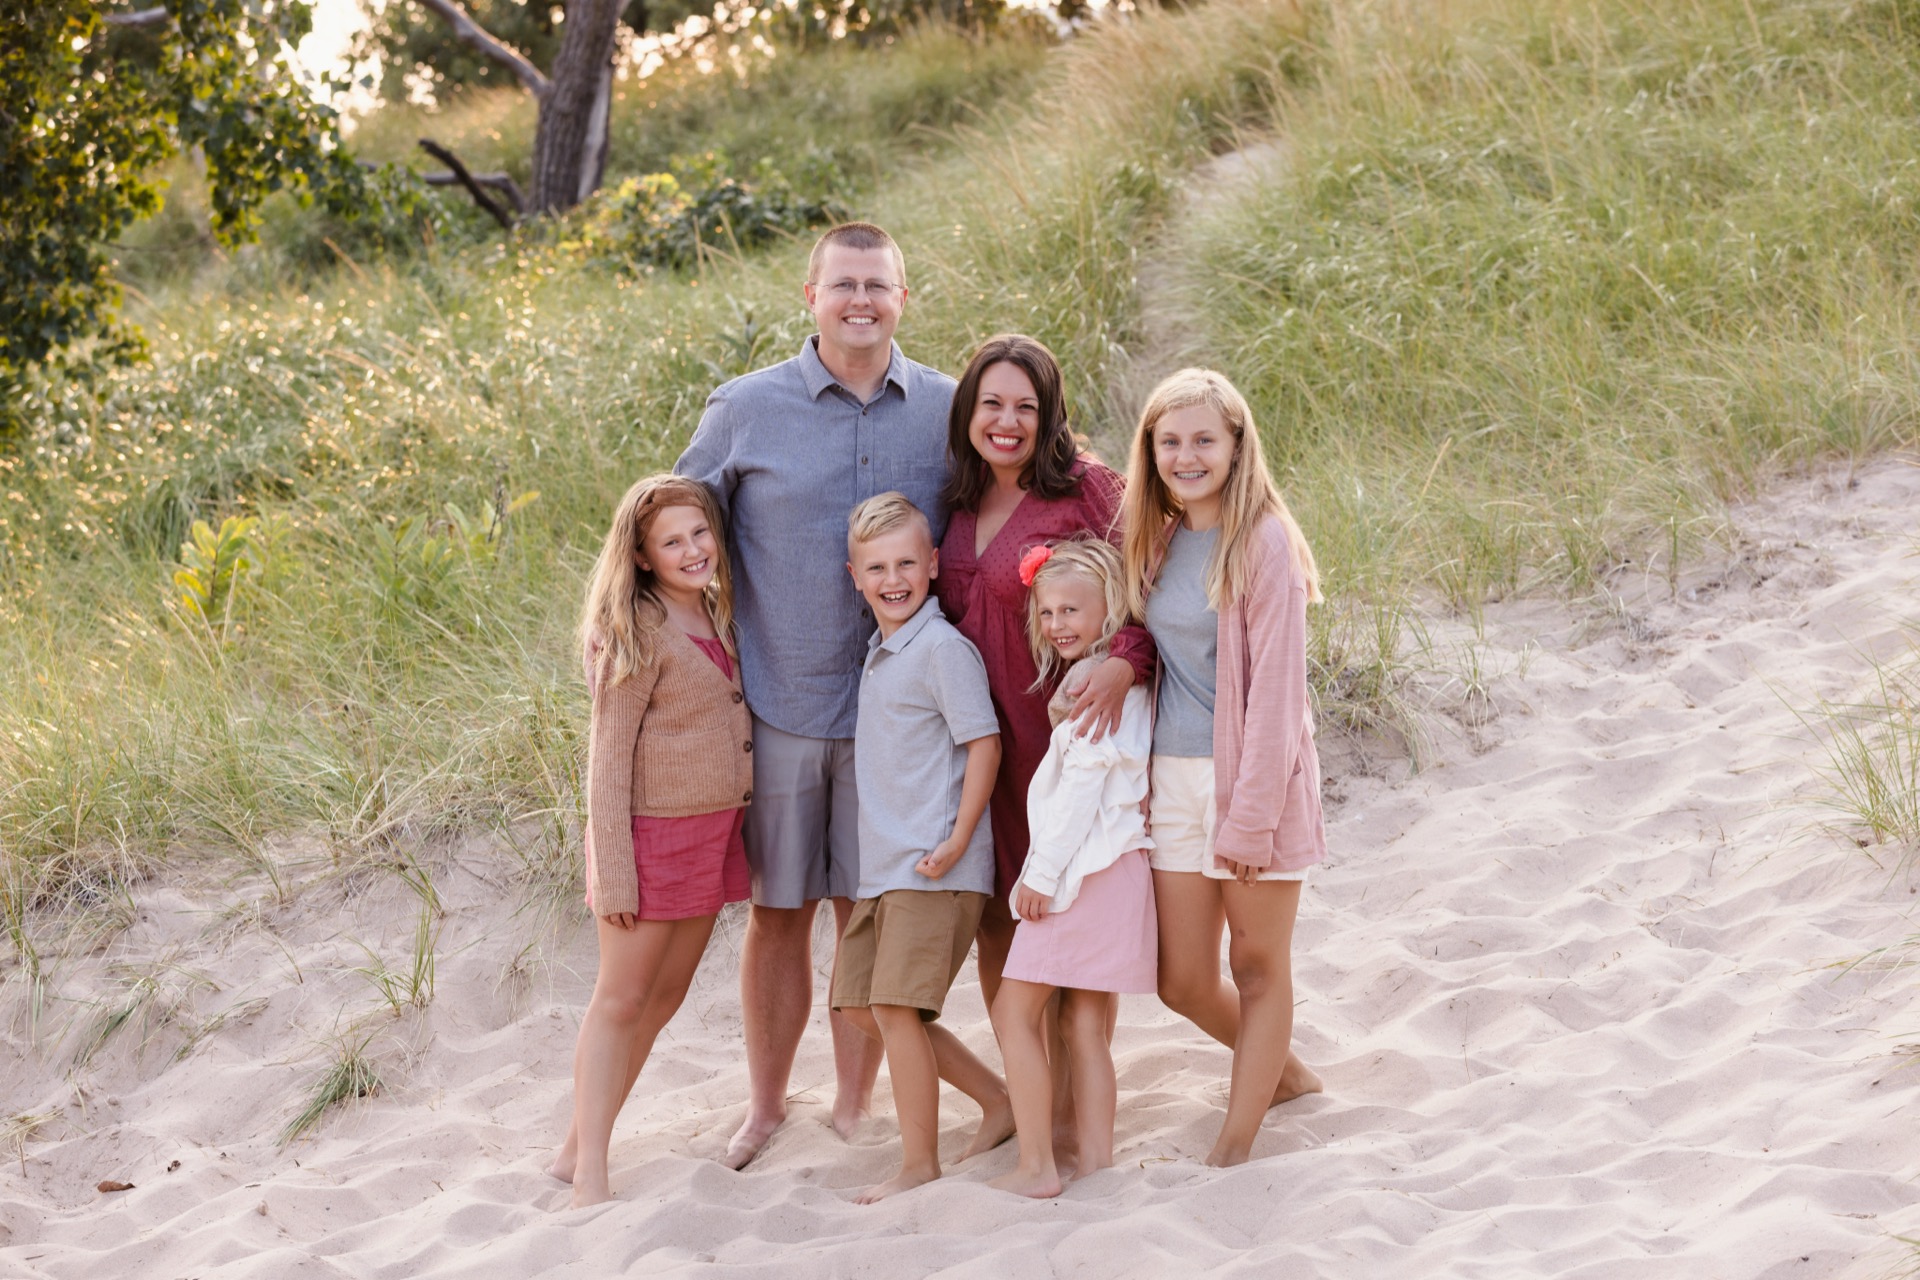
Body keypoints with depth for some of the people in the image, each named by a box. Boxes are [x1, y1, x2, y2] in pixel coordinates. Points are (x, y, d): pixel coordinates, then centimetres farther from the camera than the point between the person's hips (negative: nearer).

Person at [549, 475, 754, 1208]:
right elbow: (609, 755, -15)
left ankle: (577, 1150, 21)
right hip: (652, 834, -8)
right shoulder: (637, 632, -15)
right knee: (621, 999, -3)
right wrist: (612, 871, -18)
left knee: (665, 996, 12)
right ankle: (590, 1176, 1)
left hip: (715, 830, 8)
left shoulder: (718, 613, 7)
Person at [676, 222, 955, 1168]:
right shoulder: (745, 410, -1)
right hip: (776, 706, 0)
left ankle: (855, 1108, 22)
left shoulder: (947, 412, 2)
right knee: (777, 914, 8)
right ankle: (766, 1104, 25)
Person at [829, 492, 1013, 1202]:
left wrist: (957, 842, -17)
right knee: (860, 1003, 11)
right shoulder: (878, 654, 16)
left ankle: (919, 1163, 2)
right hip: (882, 865, 10)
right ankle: (998, 1101, 20)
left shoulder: (942, 648, -12)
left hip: (934, 867, -10)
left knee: (896, 1006, -10)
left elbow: (983, 744, -14)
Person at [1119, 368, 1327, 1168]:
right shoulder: (1158, 542, 9)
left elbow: (1275, 688, -14)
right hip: (1173, 778, 7)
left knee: (1258, 966, 6)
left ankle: (1235, 1149, 12)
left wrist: (1250, 817, -17)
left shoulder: (1264, 545, -11)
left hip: (1251, 775, -6)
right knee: (1182, 981, 9)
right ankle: (1283, 1072, 35)